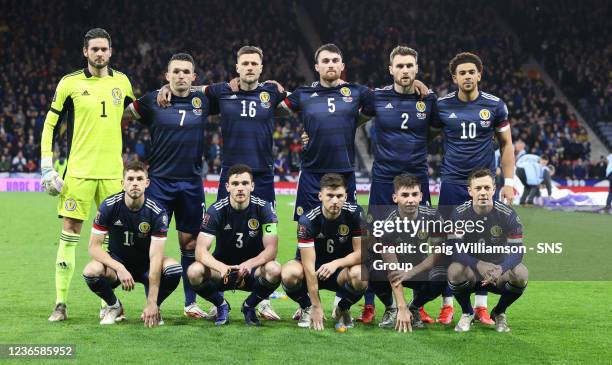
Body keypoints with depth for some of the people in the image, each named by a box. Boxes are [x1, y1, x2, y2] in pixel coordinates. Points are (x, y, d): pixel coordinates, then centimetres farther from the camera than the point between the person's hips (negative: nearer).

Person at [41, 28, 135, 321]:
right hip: (78, 171, -2)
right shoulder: (70, 83, 0)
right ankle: (61, 303, 2)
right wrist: (47, 167, -3)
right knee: (70, 232, -4)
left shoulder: (122, 82, 8)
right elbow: (50, 124, 3)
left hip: (113, 172, 3)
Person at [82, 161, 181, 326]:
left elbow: (155, 256, -25)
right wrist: (119, 268, -34)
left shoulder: (157, 212, -19)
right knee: (91, 272, -32)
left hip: (146, 266, 0)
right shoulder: (109, 206, -16)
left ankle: (153, 309, -1)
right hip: (116, 262, 0)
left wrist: (152, 303, -31)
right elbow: (94, 246, -15)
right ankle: (114, 306, 1)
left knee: (173, 269, -32)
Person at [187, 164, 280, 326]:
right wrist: (222, 268, -41)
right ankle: (221, 305, 2)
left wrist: (250, 264, -38)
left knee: (274, 270, -33)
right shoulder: (216, 210, -14)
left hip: (252, 270, 0)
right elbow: (201, 250, -21)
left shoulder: (263, 208, -13)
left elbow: (271, 249, -17)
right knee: (194, 272, -30)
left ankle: (249, 306, -1)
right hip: (222, 268, 0)